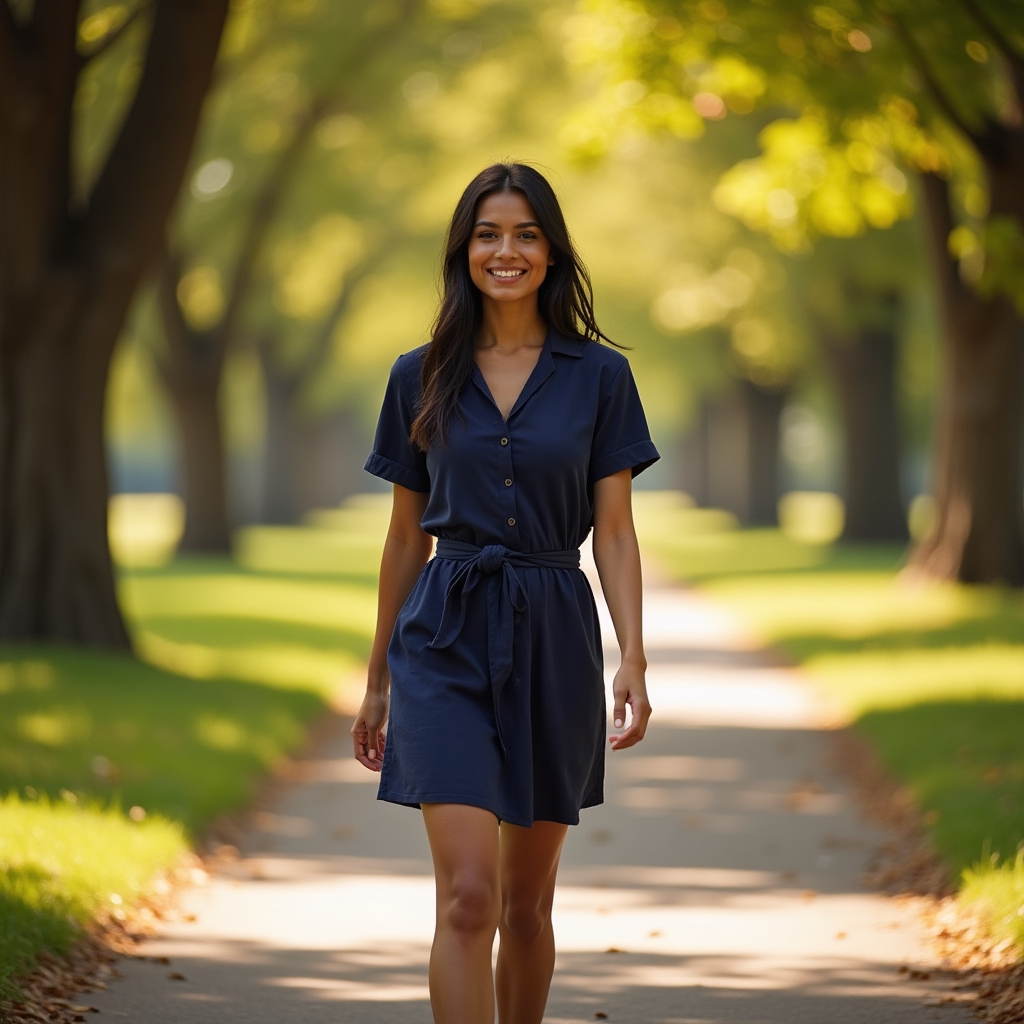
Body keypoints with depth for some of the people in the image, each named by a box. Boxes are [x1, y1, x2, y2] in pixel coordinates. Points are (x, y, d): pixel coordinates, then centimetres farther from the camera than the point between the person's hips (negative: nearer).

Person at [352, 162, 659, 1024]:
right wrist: (379, 681, 13)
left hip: (553, 640, 1)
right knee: (468, 895, -14)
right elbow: (406, 537, 11)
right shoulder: (422, 378, 5)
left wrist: (633, 660, -11)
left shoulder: (599, 375, 3)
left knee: (527, 903, 11)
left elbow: (615, 533, 1)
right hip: (446, 639, -1)